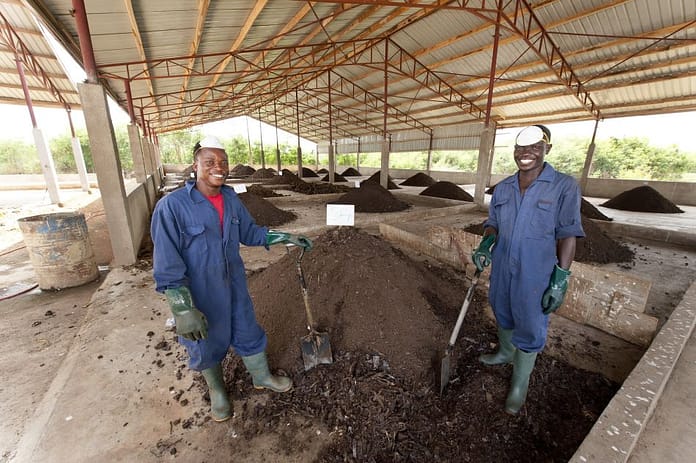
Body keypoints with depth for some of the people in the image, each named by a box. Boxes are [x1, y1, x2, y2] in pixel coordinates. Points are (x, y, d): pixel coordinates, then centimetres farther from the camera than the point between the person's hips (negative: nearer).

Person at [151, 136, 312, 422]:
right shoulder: (172, 206, -21)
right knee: (207, 345, 19)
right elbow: (167, 264, -20)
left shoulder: (231, 199, -4)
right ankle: (217, 391, 49)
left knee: (248, 333, 20)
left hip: (235, 287, 5)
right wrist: (183, 310, -22)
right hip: (198, 295, -4)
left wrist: (288, 238, 1)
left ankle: (262, 377, 47)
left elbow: (250, 232, 8)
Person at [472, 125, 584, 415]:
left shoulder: (564, 187, -11)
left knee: (530, 328, 8)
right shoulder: (503, 188, 2)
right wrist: (485, 244, -11)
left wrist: (560, 280, -15)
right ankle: (505, 353, 51)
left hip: (536, 276, -4)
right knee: (503, 315, 23)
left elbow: (567, 236, -12)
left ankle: (519, 385, 29)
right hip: (502, 269, 5)